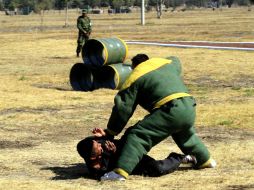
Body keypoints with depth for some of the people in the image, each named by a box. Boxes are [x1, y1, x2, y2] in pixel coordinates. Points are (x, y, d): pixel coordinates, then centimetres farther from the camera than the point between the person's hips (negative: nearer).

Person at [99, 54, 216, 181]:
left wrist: (110, 132, 15)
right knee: (186, 135, 38)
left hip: (170, 111, -7)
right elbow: (176, 62, 55)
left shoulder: (134, 78, 11)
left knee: (138, 136, -9)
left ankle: (121, 171, -23)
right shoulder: (167, 62, 28)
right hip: (190, 108, 7)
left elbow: (123, 109, 7)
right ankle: (205, 160, 51)